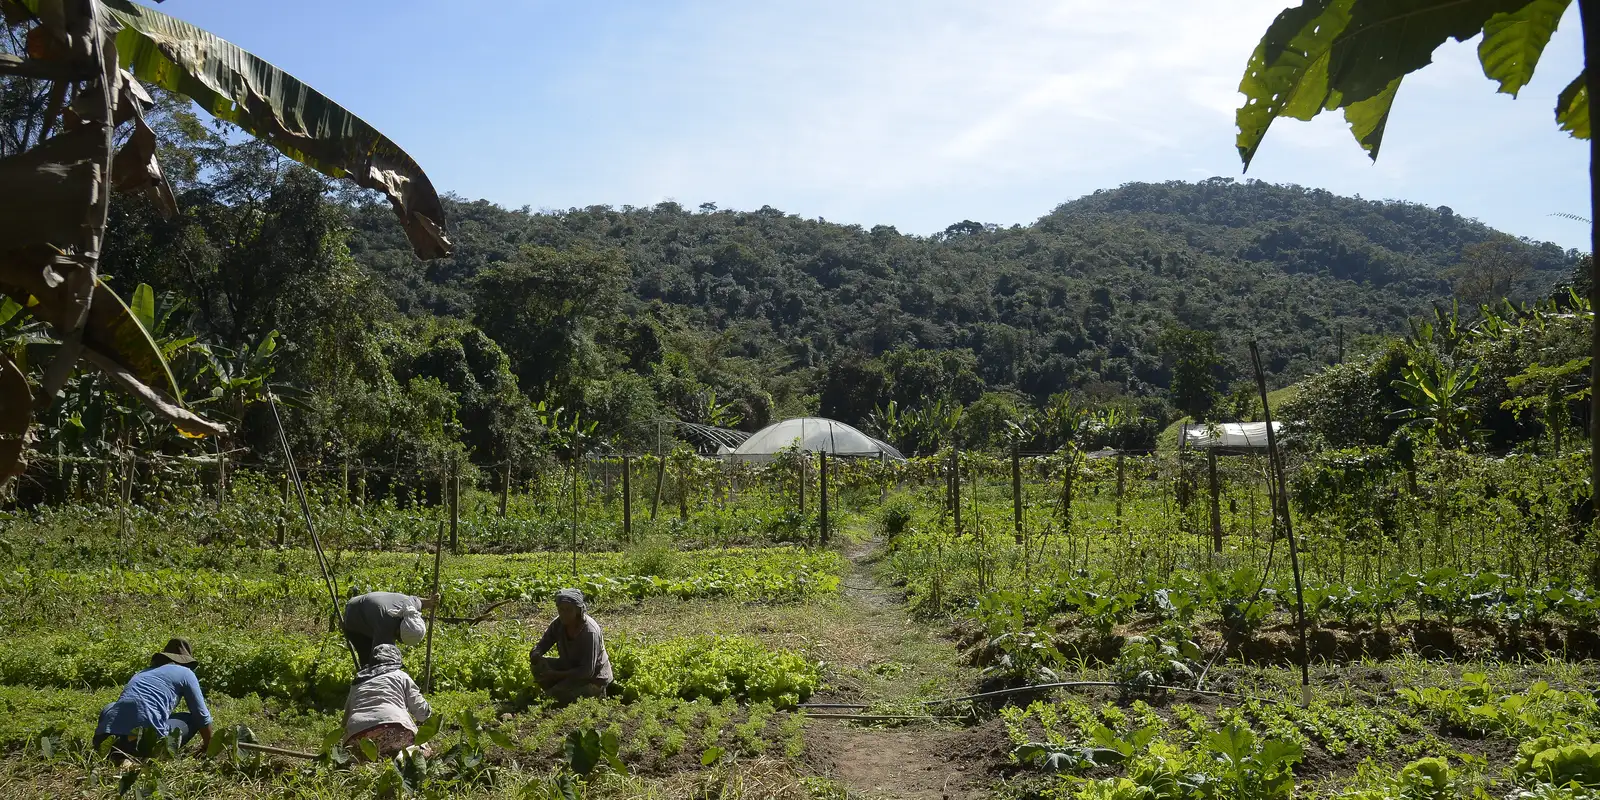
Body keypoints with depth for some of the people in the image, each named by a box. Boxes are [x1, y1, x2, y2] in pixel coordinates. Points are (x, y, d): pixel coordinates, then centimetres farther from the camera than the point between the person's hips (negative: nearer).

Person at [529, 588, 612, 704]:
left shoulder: (589, 632, -30)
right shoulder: (559, 624, -11)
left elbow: (587, 671, -30)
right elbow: (540, 646, -6)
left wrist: (555, 675, -37)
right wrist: (535, 655, -32)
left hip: (594, 678, -7)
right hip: (571, 667, 7)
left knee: (559, 692, -27)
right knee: (538, 666, -13)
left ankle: (596, 694, 0)